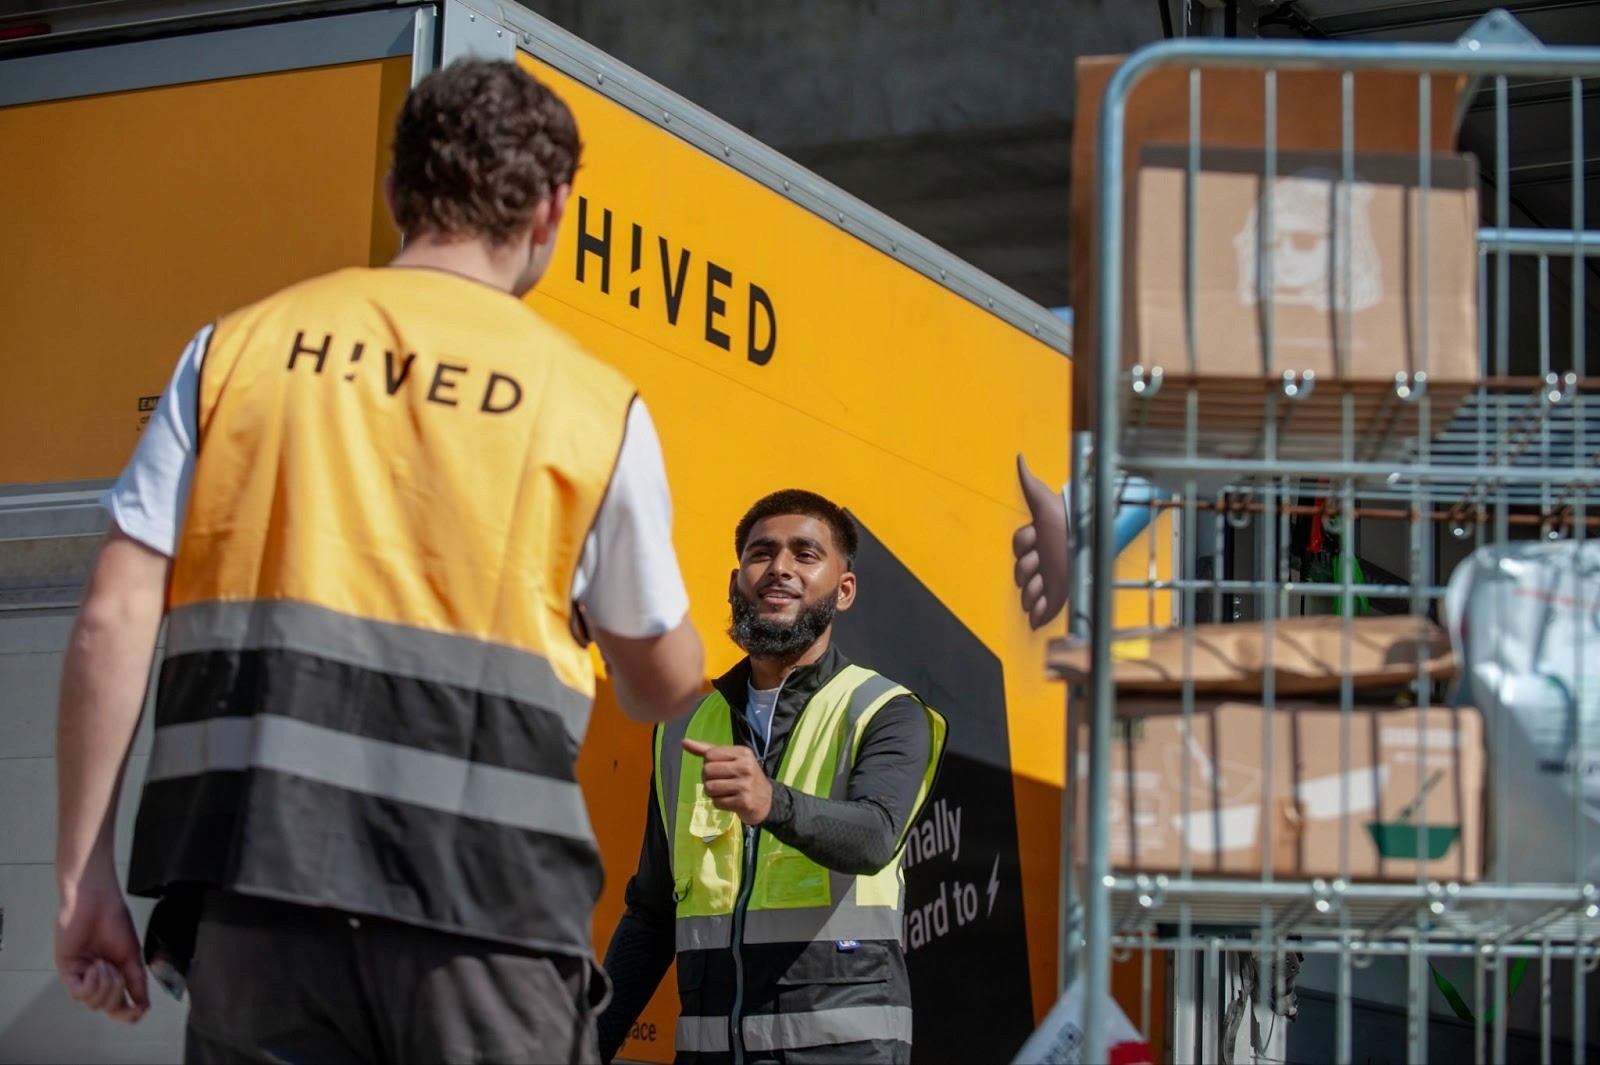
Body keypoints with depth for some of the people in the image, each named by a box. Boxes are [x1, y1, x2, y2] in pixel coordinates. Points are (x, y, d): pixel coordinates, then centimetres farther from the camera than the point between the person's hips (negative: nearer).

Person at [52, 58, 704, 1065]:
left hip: (259, 883, 2)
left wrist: (85, 875, 7)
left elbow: (112, 624, 3)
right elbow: (665, 689, 17)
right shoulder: (596, 406, 6)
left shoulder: (238, 348, 9)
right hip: (485, 919, -1)